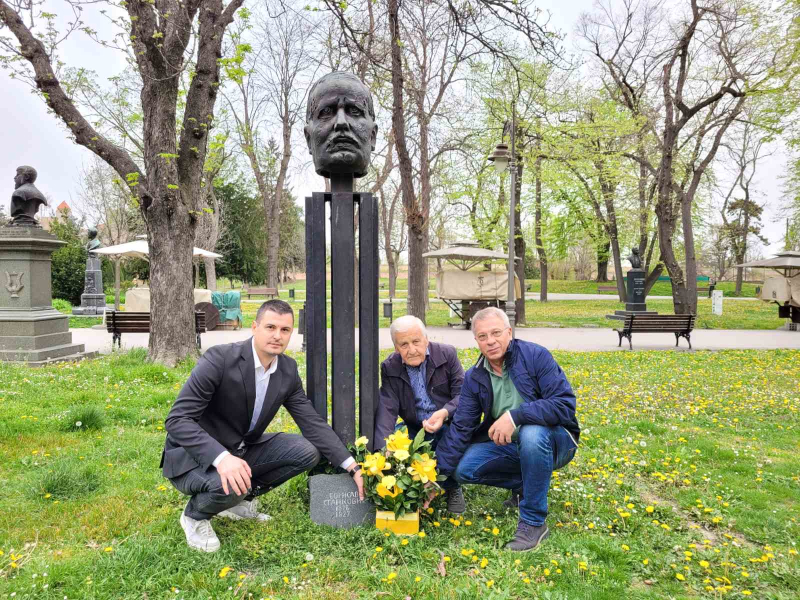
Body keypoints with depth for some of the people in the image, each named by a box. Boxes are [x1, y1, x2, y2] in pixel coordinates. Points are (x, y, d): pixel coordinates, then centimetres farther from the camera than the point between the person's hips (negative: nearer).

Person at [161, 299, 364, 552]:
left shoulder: (288, 369, -6)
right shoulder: (219, 359, -25)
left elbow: (313, 422, -3)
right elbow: (177, 420, -28)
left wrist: (352, 467, -11)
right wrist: (221, 458, -43)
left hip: (242, 451, 6)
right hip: (196, 456, -6)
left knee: (306, 451, -10)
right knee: (229, 484, -36)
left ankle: (240, 499, 9)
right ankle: (195, 514, 0)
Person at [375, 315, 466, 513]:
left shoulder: (447, 354, -8)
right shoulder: (389, 368, -5)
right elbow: (387, 410, -15)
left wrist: (445, 413, -35)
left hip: (449, 424, -1)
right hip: (417, 431, 2)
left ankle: (453, 487, -8)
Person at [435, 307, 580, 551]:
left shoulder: (535, 356, -17)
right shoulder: (474, 378, -3)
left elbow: (564, 404, -26)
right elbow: (460, 428, -5)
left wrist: (515, 416, -36)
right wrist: (439, 478, -11)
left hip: (554, 440, -5)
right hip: (507, 446, 5)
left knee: (532, 433, -38)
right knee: (463, 469, -16)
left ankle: (533, 522, -20)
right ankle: (528, 482, 9)